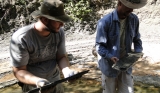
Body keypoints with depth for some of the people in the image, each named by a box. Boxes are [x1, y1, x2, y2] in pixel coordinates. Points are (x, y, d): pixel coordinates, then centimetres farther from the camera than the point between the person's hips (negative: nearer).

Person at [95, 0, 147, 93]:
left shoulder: (134, 19, -4)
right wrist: (110, 57, -30)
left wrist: (138, 52, -9)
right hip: (110, 66, -3)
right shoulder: (105, 22, -19)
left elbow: (137, 39, 9)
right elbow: (99, 46, -15)